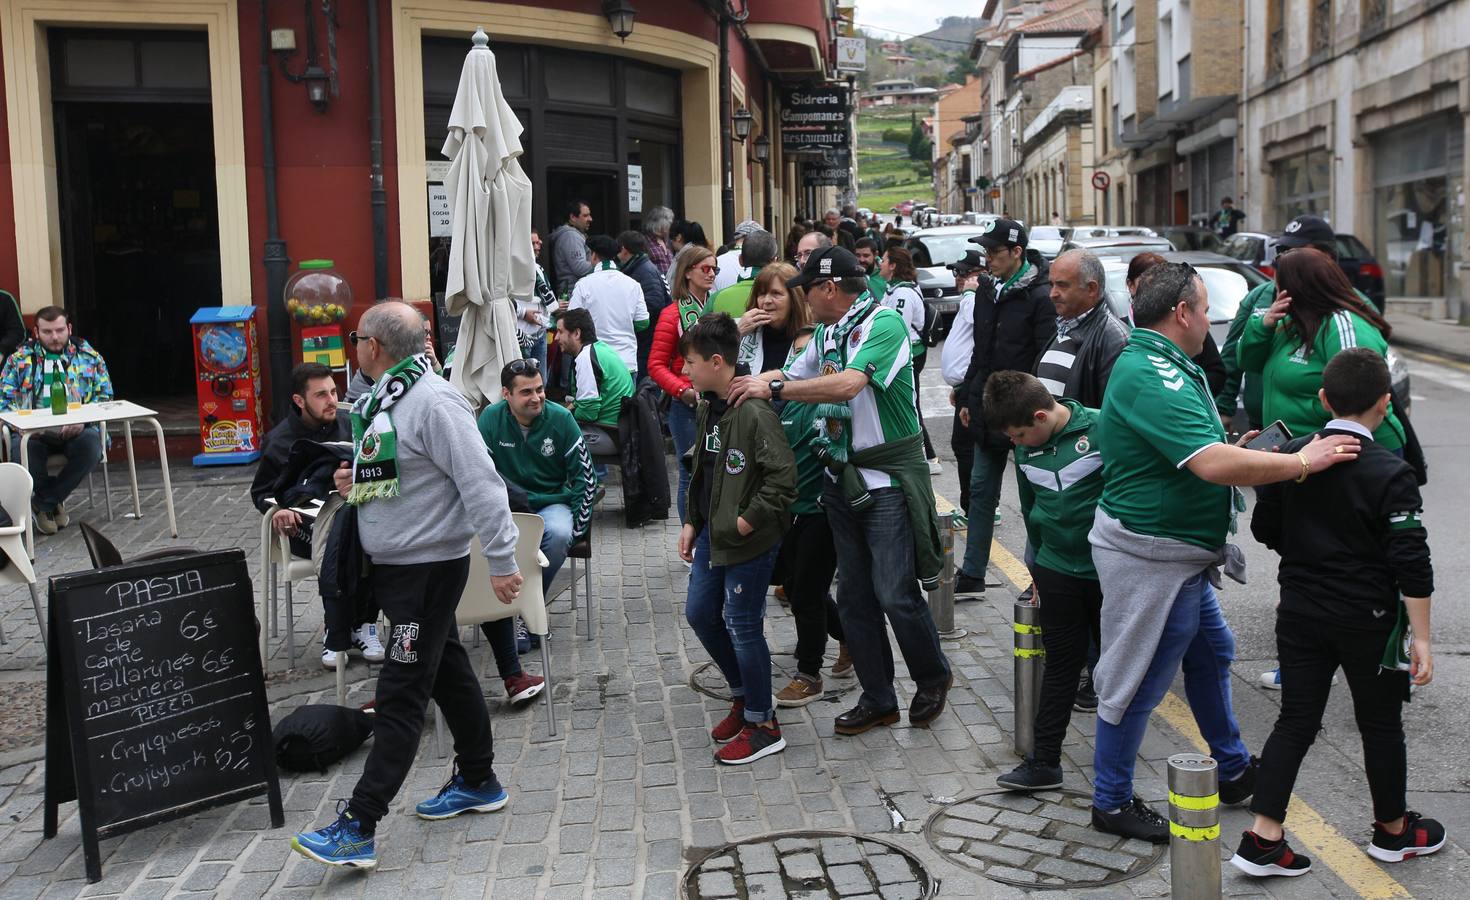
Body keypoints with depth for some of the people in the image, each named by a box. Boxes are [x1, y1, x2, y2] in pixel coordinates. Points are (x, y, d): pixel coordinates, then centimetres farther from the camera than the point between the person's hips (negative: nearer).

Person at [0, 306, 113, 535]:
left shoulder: (89, 357, 13)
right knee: (22, 448, -34)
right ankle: (55, 499, -4)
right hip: (34, 432, 0)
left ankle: (44, 501, -12)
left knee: (91, 445, -34)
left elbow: (104, 397, 8)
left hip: (77, 430, 0)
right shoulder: (19, 359, 14)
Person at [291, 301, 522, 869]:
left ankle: (358, 830, -4)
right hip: (393, 562, 10)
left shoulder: (433, 402, -20)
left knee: (399, 699, -6)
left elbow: (480, 482, -24)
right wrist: (357, 483, 3)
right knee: (448, 674, 20)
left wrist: (501, 561, -24)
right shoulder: (381, 401, 10)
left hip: (429, 567, -10)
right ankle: (478, 783, 34)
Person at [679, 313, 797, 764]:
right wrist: (693, 522, 16)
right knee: (700, 614, 16)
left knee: (743, 626, -1)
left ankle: (763, 726, 15)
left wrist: (748, 521, -21)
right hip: (713, 533, 10)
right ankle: (744, 695, 35)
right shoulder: (708, 406, 8)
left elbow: (783, 476, -25)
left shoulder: (754, 411, -22)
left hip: (749, 540, -10)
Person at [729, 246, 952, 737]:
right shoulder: (825, 335, 10)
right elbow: (792, 376, 19)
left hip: (888, 479, -8)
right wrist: (753, 382, -1)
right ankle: (878, 699, 22)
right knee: (854, 596, 10)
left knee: (895, 594, -5)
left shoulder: (884, 323, -15)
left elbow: (849, 384, -28)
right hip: (843, 478, 8)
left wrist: (773, 389, -25)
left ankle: (933, 677, 21)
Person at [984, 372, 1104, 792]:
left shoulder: (1101, 430, -16)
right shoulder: (1025, 449, 2)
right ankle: (1044, 761, 13)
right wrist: (1037, 561, 19)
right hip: (1057, 573, 4)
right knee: (1061, 665, 9)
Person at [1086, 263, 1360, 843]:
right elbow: (1215, 465, -33)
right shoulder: (1151, 376, -25)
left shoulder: (1160, 366, 11)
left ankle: (1233, 770, 42)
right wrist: (1302, 462, -23)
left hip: (1177, 554, 11)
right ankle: (1112, 802, 18)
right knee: (1137, 680, 2)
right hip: (1152, 558, -11)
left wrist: (1236, 451, 4)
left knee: (1210, 653, 24)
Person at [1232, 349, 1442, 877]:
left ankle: (1262, 839, 4)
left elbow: (1264, 529, 8)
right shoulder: (1391, 475, -15)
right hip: (1369, 621, -4)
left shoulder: (1290, 458, -2)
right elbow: (1411, 565, -16)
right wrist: (1420, 638, -10)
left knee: (1295, 721, 9)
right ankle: (1392, 830, 34)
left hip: (1299, 613, 4)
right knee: (1381, 725, 15)